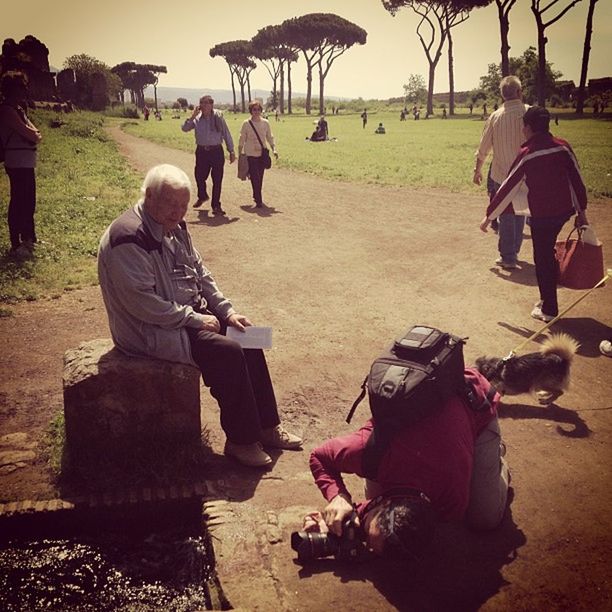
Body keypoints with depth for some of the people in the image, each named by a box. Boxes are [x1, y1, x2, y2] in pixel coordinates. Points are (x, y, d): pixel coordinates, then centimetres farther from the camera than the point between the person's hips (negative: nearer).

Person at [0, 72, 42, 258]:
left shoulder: (18, 109, 17)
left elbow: (35, 132, 13)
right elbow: (27, 133, -18)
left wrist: (32, 133, -8)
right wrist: (34, 134, 2)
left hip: (26, 162, 10)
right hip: (17, 163, -10)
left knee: (28, 201, 16)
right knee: (18, 202, -7)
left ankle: (28, 238, 28)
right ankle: (16, 245, -3)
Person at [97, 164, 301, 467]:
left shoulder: (174, 227, 6)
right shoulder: (128, 238, -24)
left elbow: (200, 272, 14)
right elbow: (142, 303, -27)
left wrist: (227, 311, 3)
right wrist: (194, 320, -20)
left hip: (191, 313, 10)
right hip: (151, 331, -9)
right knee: (227, 353, -22)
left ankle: (267, 425, 12)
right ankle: (241, 441, -5)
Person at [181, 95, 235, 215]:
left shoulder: (218, 118, -1)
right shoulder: (197, 119, 4)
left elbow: (227, 135, 3)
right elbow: (184, 128, -5)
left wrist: (231, 151, 3)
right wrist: (192, 117, -14)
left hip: (216, 151, -2)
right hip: (201, 151, 2)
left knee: (217, 180, -1)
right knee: (199, 176, 9)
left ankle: (216, 205, 10)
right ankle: (202, 196, 40)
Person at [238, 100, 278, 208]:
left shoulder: (265, 123, 4)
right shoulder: (246, 123, -4)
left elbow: (270, 137, 10)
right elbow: (242, 139, 2)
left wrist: (274, 149, -3)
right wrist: (240, 153, 2)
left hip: (262, 154, 3)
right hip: (250, 154, -3)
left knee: (260, 178, 8)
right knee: (255, 178, -10)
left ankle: (256, 197, 29)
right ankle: (259, 201, -6)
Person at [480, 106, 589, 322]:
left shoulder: (526, 155, -11)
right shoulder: (563, 147, 0)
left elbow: (507, 188, -7)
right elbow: (578, 180, 3)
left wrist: (489, 216, 1)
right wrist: (581, 211, 12)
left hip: (542, 215, -5)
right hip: (565, 210, 5)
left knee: (543, 259, 6)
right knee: (548, 252, 23)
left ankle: (549, 309, 14)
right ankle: (548, 299, 28)